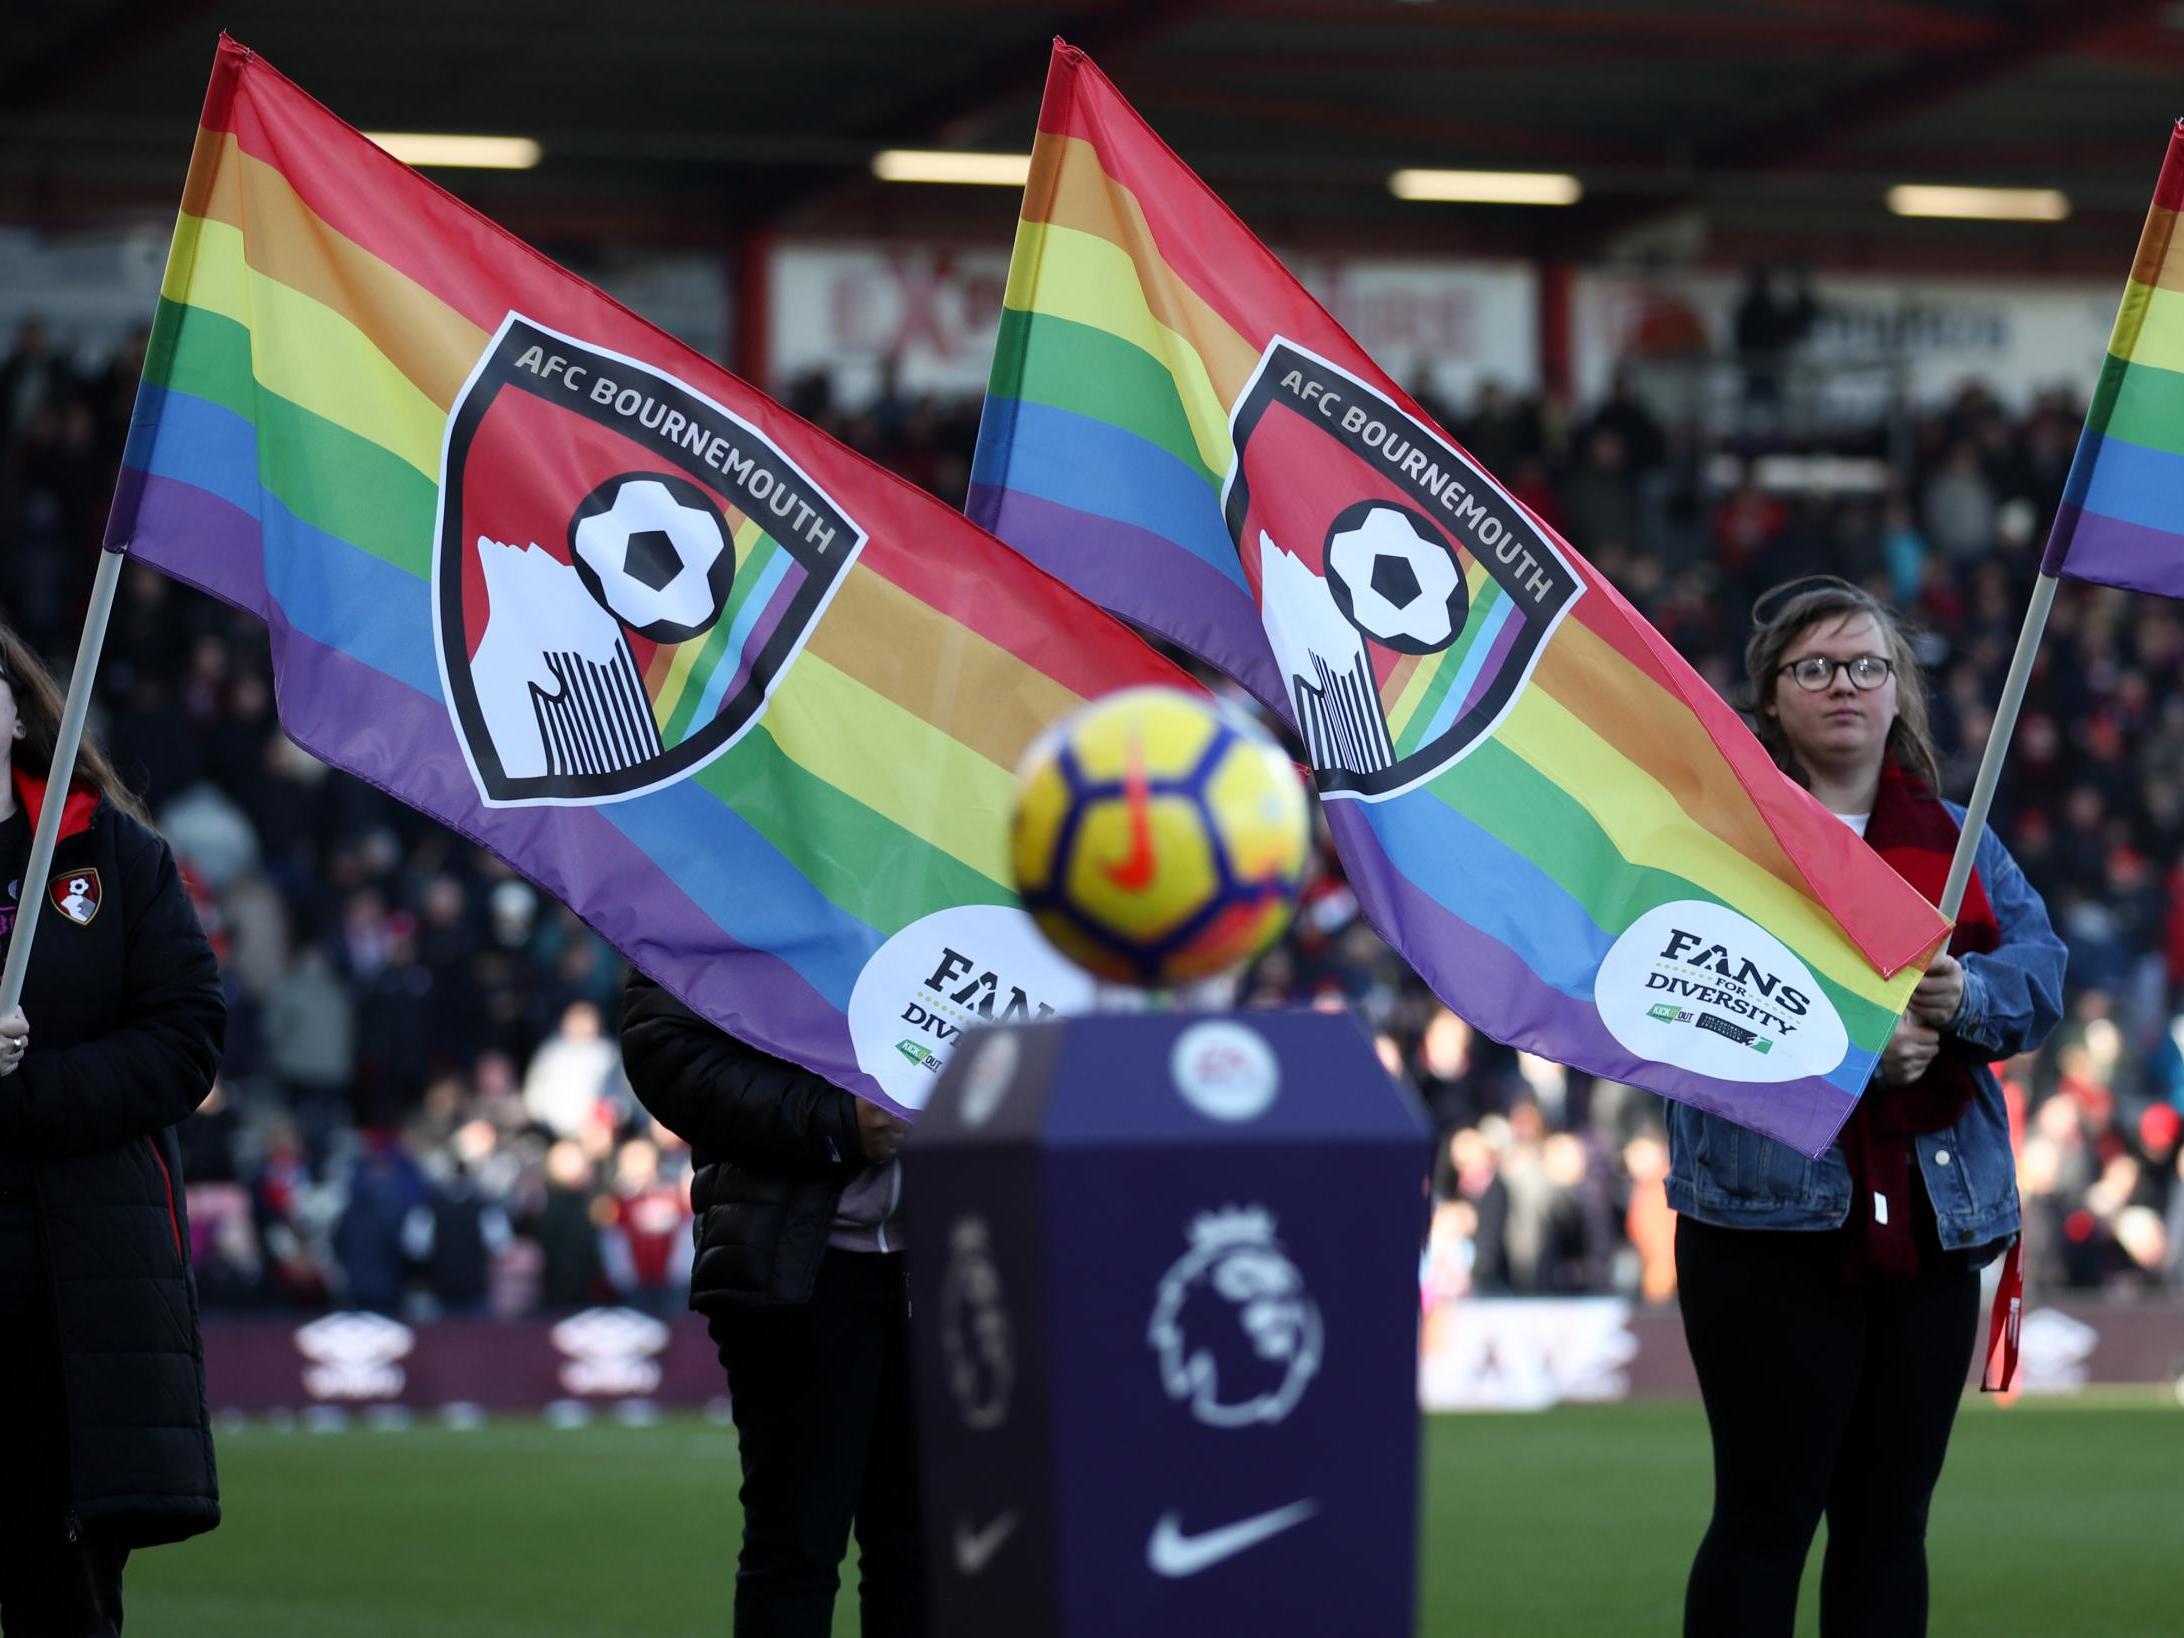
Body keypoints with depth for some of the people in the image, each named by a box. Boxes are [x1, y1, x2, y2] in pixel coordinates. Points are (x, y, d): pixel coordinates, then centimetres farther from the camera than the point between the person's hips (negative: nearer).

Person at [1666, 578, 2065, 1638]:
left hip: (1934, 1214, 5)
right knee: (1766, 1516, -4)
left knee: (1890, 1522, 8)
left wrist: (1968, 994, -19)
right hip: (1772, 1218, -5)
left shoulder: (1954, 837, 17)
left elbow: (2041, 972, 3)